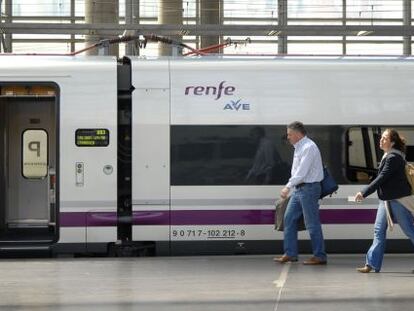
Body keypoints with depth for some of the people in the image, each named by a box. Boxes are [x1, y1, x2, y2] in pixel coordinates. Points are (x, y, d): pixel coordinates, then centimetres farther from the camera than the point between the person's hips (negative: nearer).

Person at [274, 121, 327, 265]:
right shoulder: (299, 147, 15)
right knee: (289, 218, 9)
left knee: (312, 223, -5)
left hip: (309, 188, -10)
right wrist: (291, 187, 14)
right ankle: (290, 253, 13)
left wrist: (288, 187, -26)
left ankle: (320, 256, 2)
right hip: (298, 188, 10)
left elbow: (302, 172, -23)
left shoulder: (309, 147, -16)